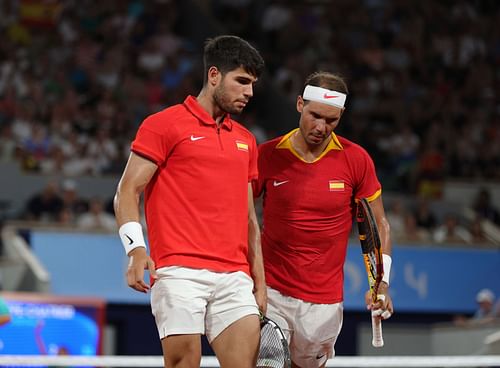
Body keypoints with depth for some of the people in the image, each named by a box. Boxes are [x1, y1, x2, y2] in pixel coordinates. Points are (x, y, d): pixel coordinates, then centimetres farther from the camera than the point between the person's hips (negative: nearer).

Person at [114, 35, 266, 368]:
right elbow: (128, 191, -2)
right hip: (180, 272, -5)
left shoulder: (246, 140, 21)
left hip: (235, 277, 6)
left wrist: (260, 284, 19)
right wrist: (136, 248, -17)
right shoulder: (163, 125, 3)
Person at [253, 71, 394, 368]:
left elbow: (378, 226, 7)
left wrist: (381, 282, -6)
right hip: (270, 293, -1)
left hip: (324, 303, 2)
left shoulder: (356, 160, -2)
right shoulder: (267, 155, -4)